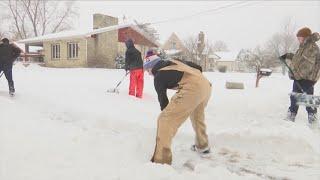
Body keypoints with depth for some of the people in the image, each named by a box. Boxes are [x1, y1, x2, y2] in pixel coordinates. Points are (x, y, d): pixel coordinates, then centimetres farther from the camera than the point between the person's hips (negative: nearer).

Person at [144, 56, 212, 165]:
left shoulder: (158, 77, 10)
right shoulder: (174, 62, 28)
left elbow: (162, 98, 11)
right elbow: (198, 68, 24)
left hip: (191, 89, -8)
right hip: (206, 85, 8)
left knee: (165, 120, -2)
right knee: (198, 116, 33)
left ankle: (161, 162, -5)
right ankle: (203, 146, 48)